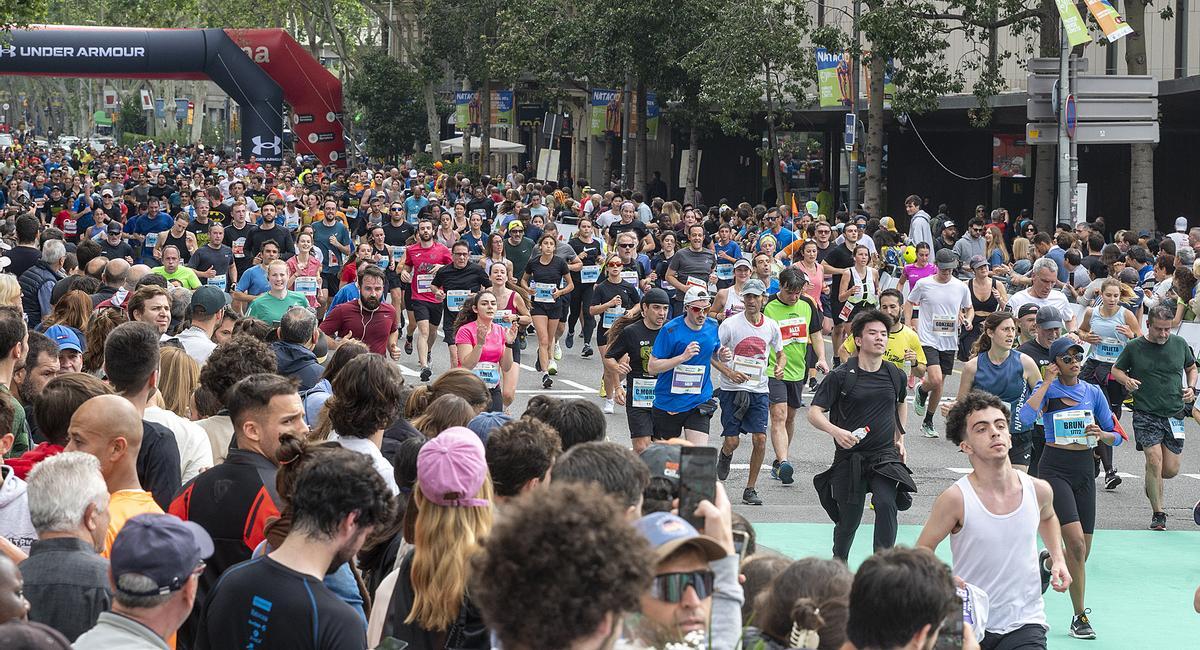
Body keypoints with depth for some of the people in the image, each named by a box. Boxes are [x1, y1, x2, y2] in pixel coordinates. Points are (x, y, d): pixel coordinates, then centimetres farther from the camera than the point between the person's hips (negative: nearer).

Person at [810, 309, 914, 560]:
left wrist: (899, 438, 24)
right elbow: (814, 412, -9)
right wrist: (835, 431, -27)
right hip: (849, 456, -2)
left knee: (886, 503, -25)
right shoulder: (841, 376, -7)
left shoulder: (896, 375, 4)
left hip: (885, 454, 2)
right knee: (849, 519, 8)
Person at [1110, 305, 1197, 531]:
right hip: (1146, 414, -3)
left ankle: (1151, 483, 38)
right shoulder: (1134, 347, -2)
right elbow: (1116, 369, 11)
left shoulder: (1180, 343, 5)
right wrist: (1126, 380, -10)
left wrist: (1191, 388, 2)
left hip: (1174, 414, 3)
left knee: (1171, 470, 1)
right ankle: (1158, 514, -3)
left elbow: (1191, 368, 21)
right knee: (1154, 461, -15)